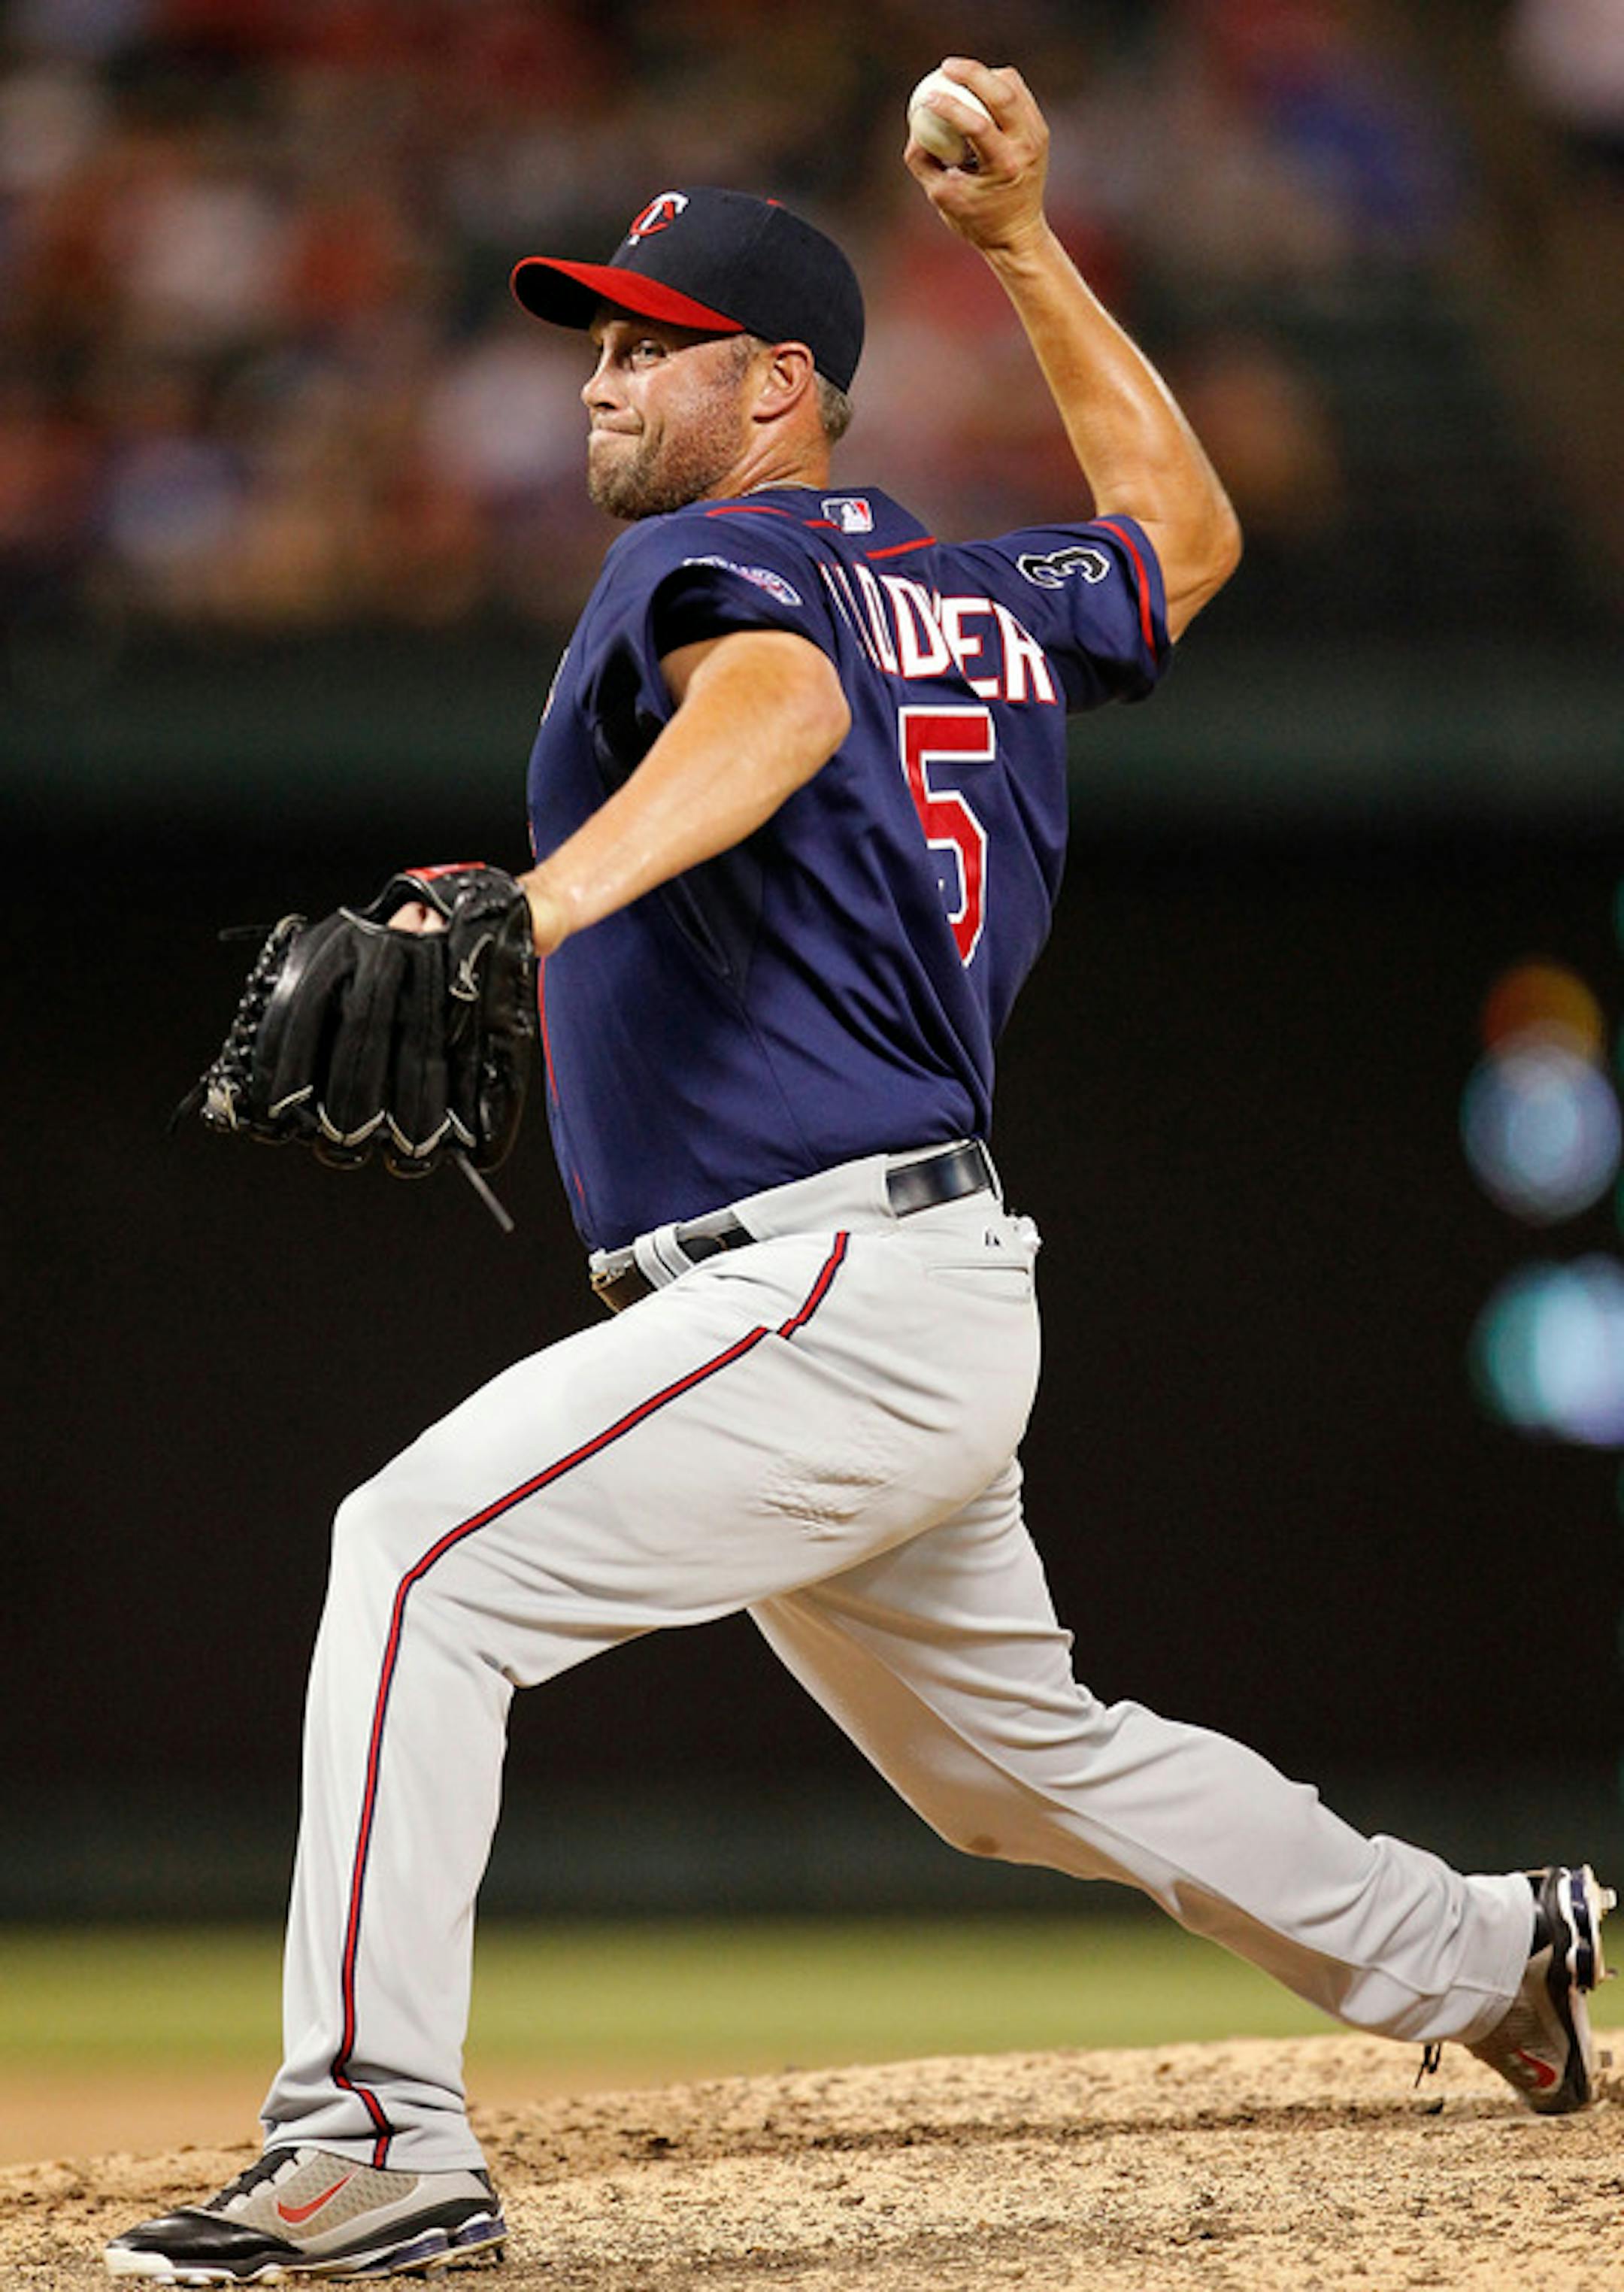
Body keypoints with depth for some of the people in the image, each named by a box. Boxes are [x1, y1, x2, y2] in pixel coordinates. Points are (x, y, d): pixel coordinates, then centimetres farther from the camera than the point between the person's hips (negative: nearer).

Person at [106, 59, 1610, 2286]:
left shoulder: (711, 561, -8)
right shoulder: (986, 600, 16)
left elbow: (781, 703, -34)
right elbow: (1185, 529, 37)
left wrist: (540, 905, -51)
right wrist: (1026, 245, 38)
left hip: (838, 1289, -10)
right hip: (916, 1309, 10)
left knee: (425, 1552, -21)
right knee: (1022, 1750, 27)